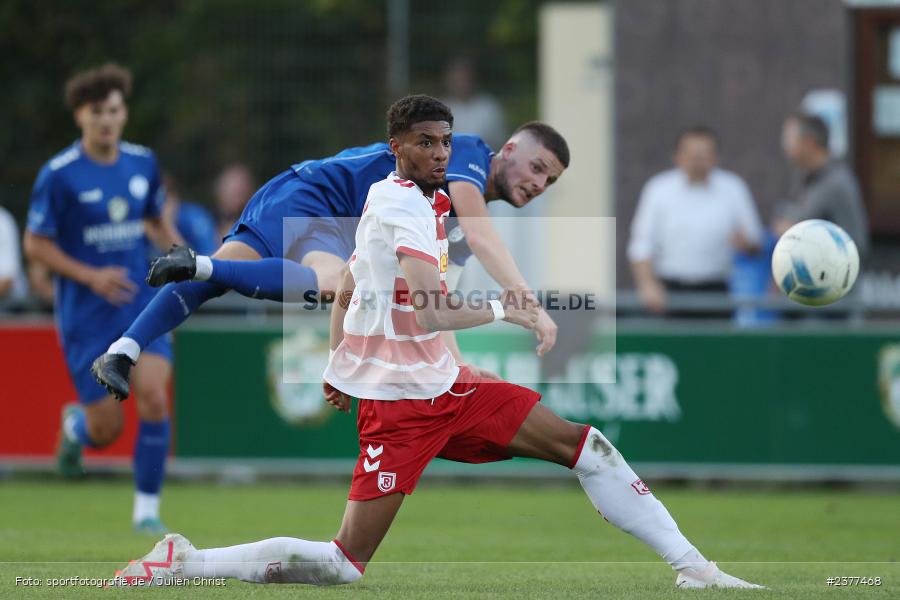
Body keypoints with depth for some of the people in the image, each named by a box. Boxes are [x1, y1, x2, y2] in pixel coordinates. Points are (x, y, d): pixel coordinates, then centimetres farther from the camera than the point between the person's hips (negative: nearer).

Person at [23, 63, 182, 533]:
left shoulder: (143, 163, 4)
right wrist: (92, 277, -18)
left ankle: (146, 508, -5)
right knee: (107, 430, -2)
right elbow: (36, 246, -6)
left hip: (139, 302, 3)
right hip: (86, 314, -3)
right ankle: (75, 424, 37)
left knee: (154, 396, -18)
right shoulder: (58, 175, -11)